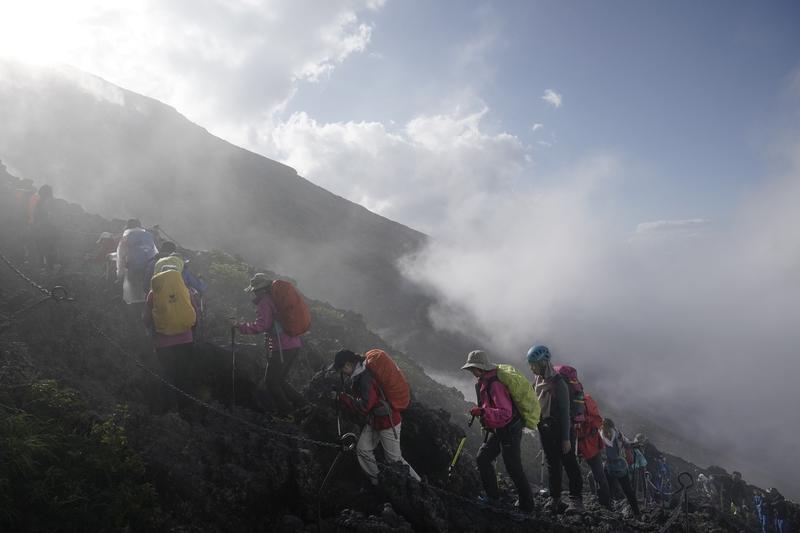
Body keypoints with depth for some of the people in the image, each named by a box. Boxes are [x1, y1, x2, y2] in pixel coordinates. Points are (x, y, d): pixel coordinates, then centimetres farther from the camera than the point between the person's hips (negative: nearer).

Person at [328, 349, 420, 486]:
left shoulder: (365, 378, -30)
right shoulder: (359, 374, 2)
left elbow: (364, 406, -35)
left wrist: (340, 396, -28)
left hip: (388, 423, -9)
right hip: (374, 421, 9)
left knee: (394, 459, 3)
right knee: (363, 449, 9)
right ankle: (376, 482, 24)